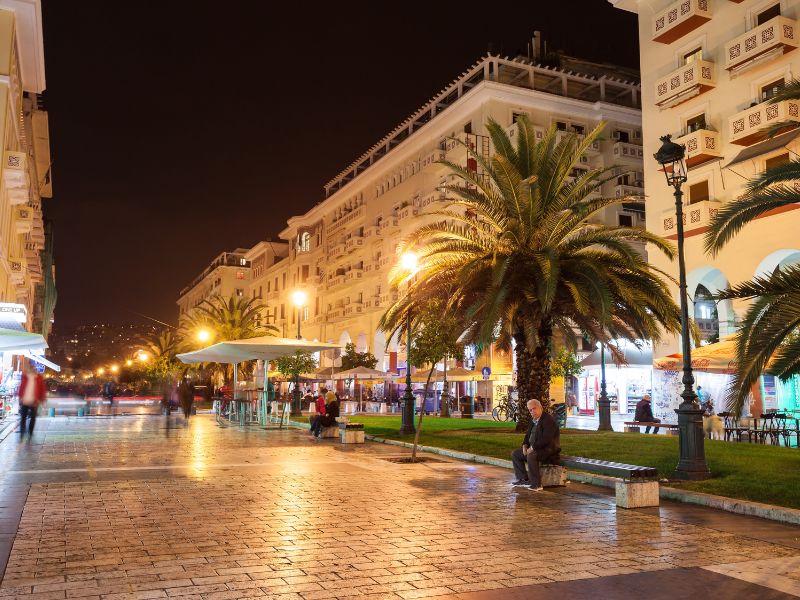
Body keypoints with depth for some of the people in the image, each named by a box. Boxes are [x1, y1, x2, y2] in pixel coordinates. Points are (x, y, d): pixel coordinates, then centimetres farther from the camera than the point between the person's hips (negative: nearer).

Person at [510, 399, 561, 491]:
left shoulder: (548, 420, -18)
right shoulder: (534, 421, 13)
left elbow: (546, 439, -26)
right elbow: (528, 435, 22)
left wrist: (532, 448, -23)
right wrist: (525, 446, 2)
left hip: (548, 450, -10)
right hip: (534, 449, 10)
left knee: (531, 456, -36)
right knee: (515, 454, 8)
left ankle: (536, 484, -28)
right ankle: (523, 478, 8)